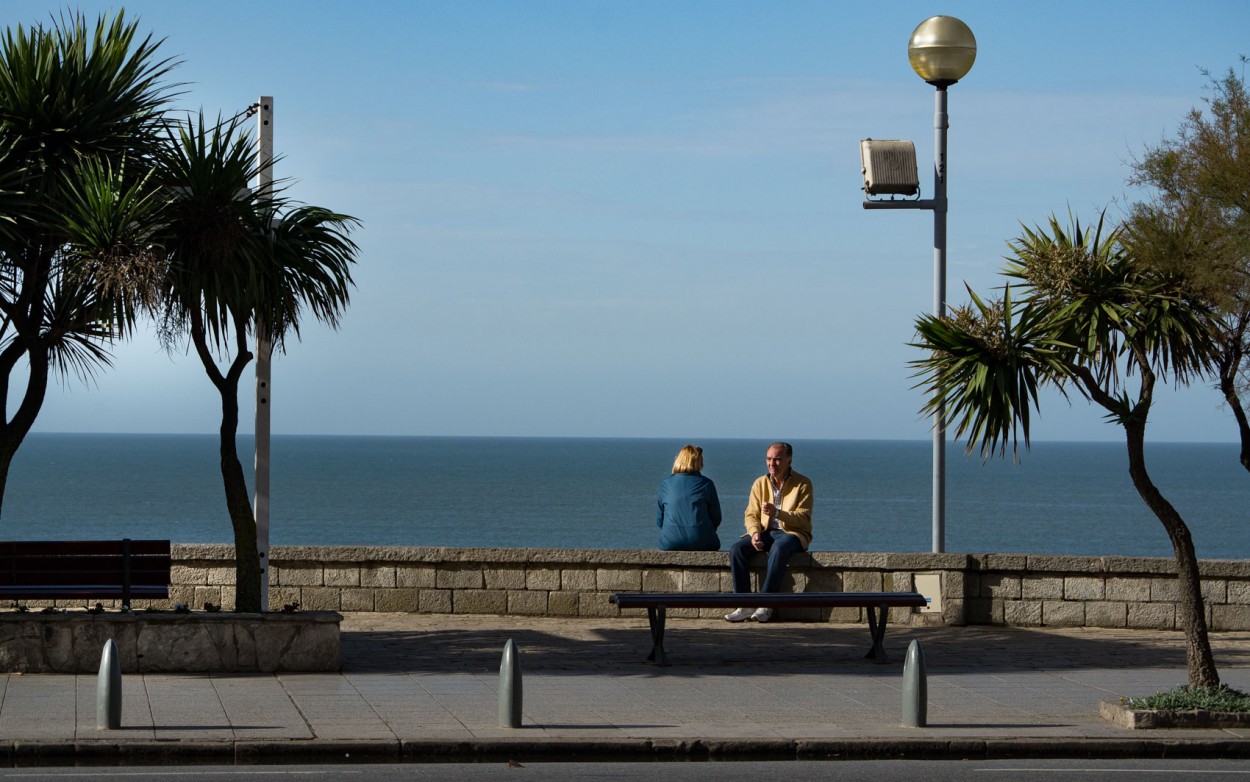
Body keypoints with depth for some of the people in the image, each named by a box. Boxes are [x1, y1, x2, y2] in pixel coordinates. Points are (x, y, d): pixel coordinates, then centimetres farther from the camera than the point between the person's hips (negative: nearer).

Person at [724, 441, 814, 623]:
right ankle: (744, 605, -26)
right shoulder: (760, 483, 10)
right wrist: (754, 532, -16)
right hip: (766, 532, 4)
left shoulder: (803, 484, -3)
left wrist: (777, 513, -28)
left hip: (792, 533, -4)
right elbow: (751, 514, 6)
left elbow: (803, 519, -12)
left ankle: (766, 605, -36)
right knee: (736, 549, -24)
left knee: (778, 549, -40)